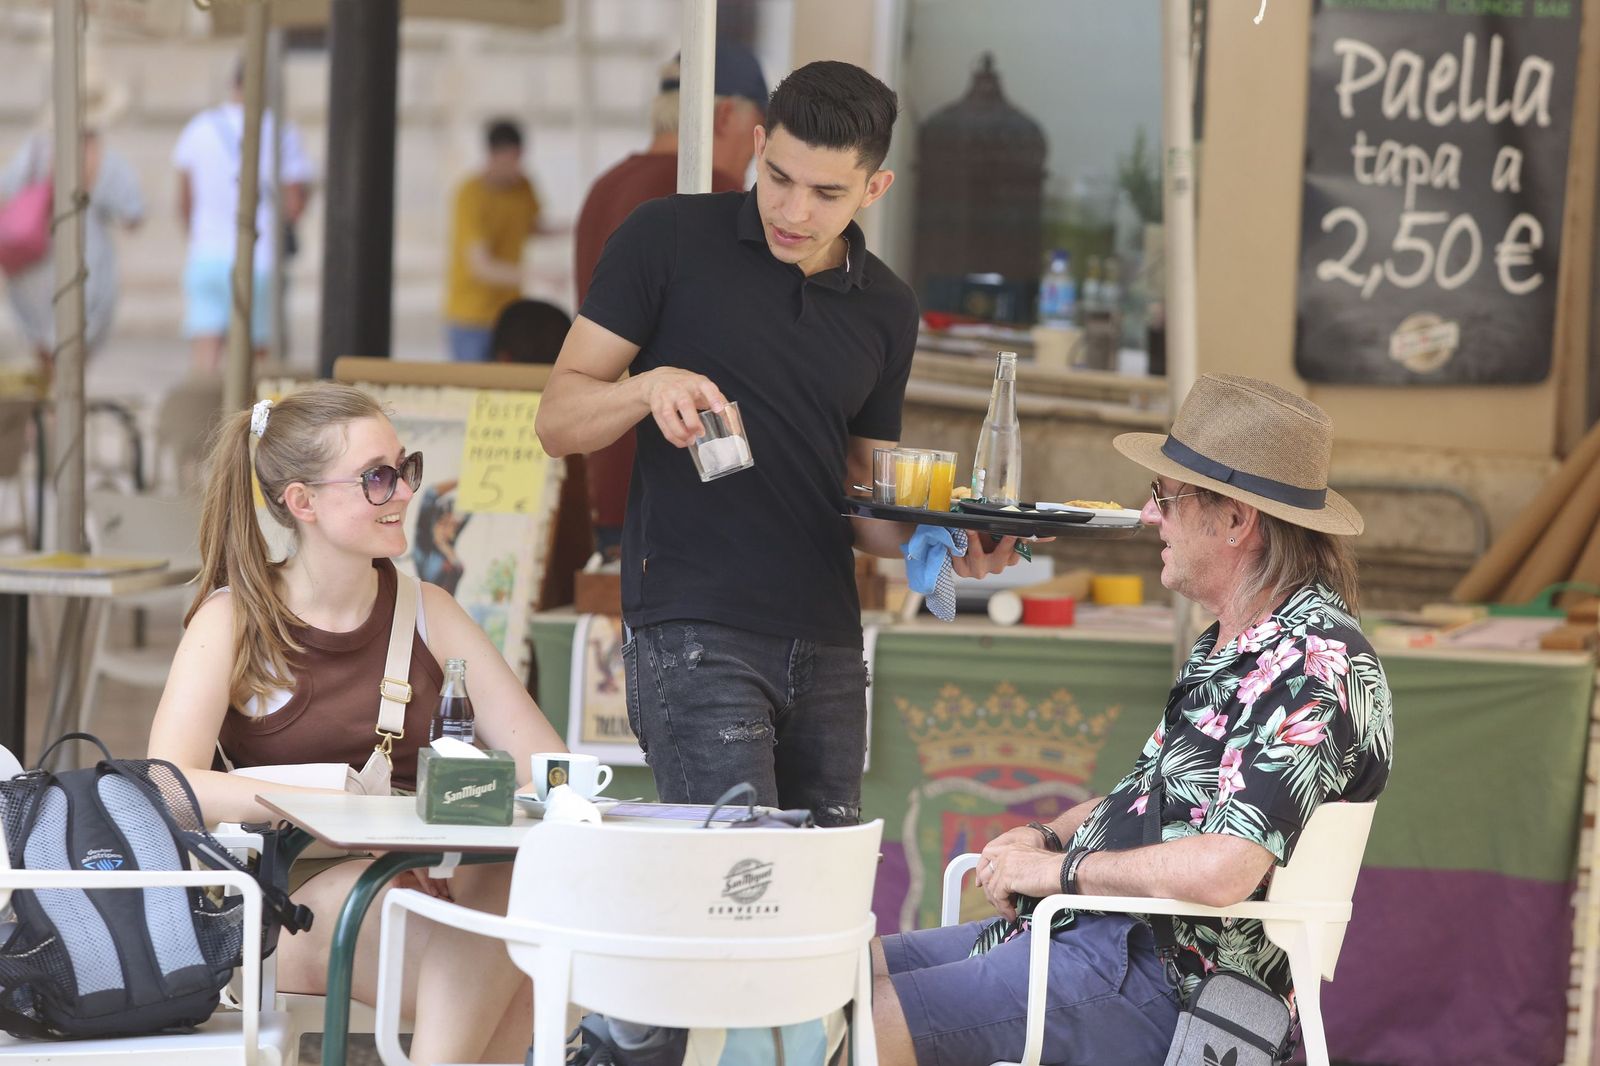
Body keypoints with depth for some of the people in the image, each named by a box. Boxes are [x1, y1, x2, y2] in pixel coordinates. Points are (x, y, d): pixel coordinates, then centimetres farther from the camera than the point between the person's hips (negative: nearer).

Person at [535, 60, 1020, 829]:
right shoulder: (669, 241, 1)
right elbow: (557, 420, 0)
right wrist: (651, 386, -20)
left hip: (826, 648, 5)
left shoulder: (886, 310, 14)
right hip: (694, 631, -5)